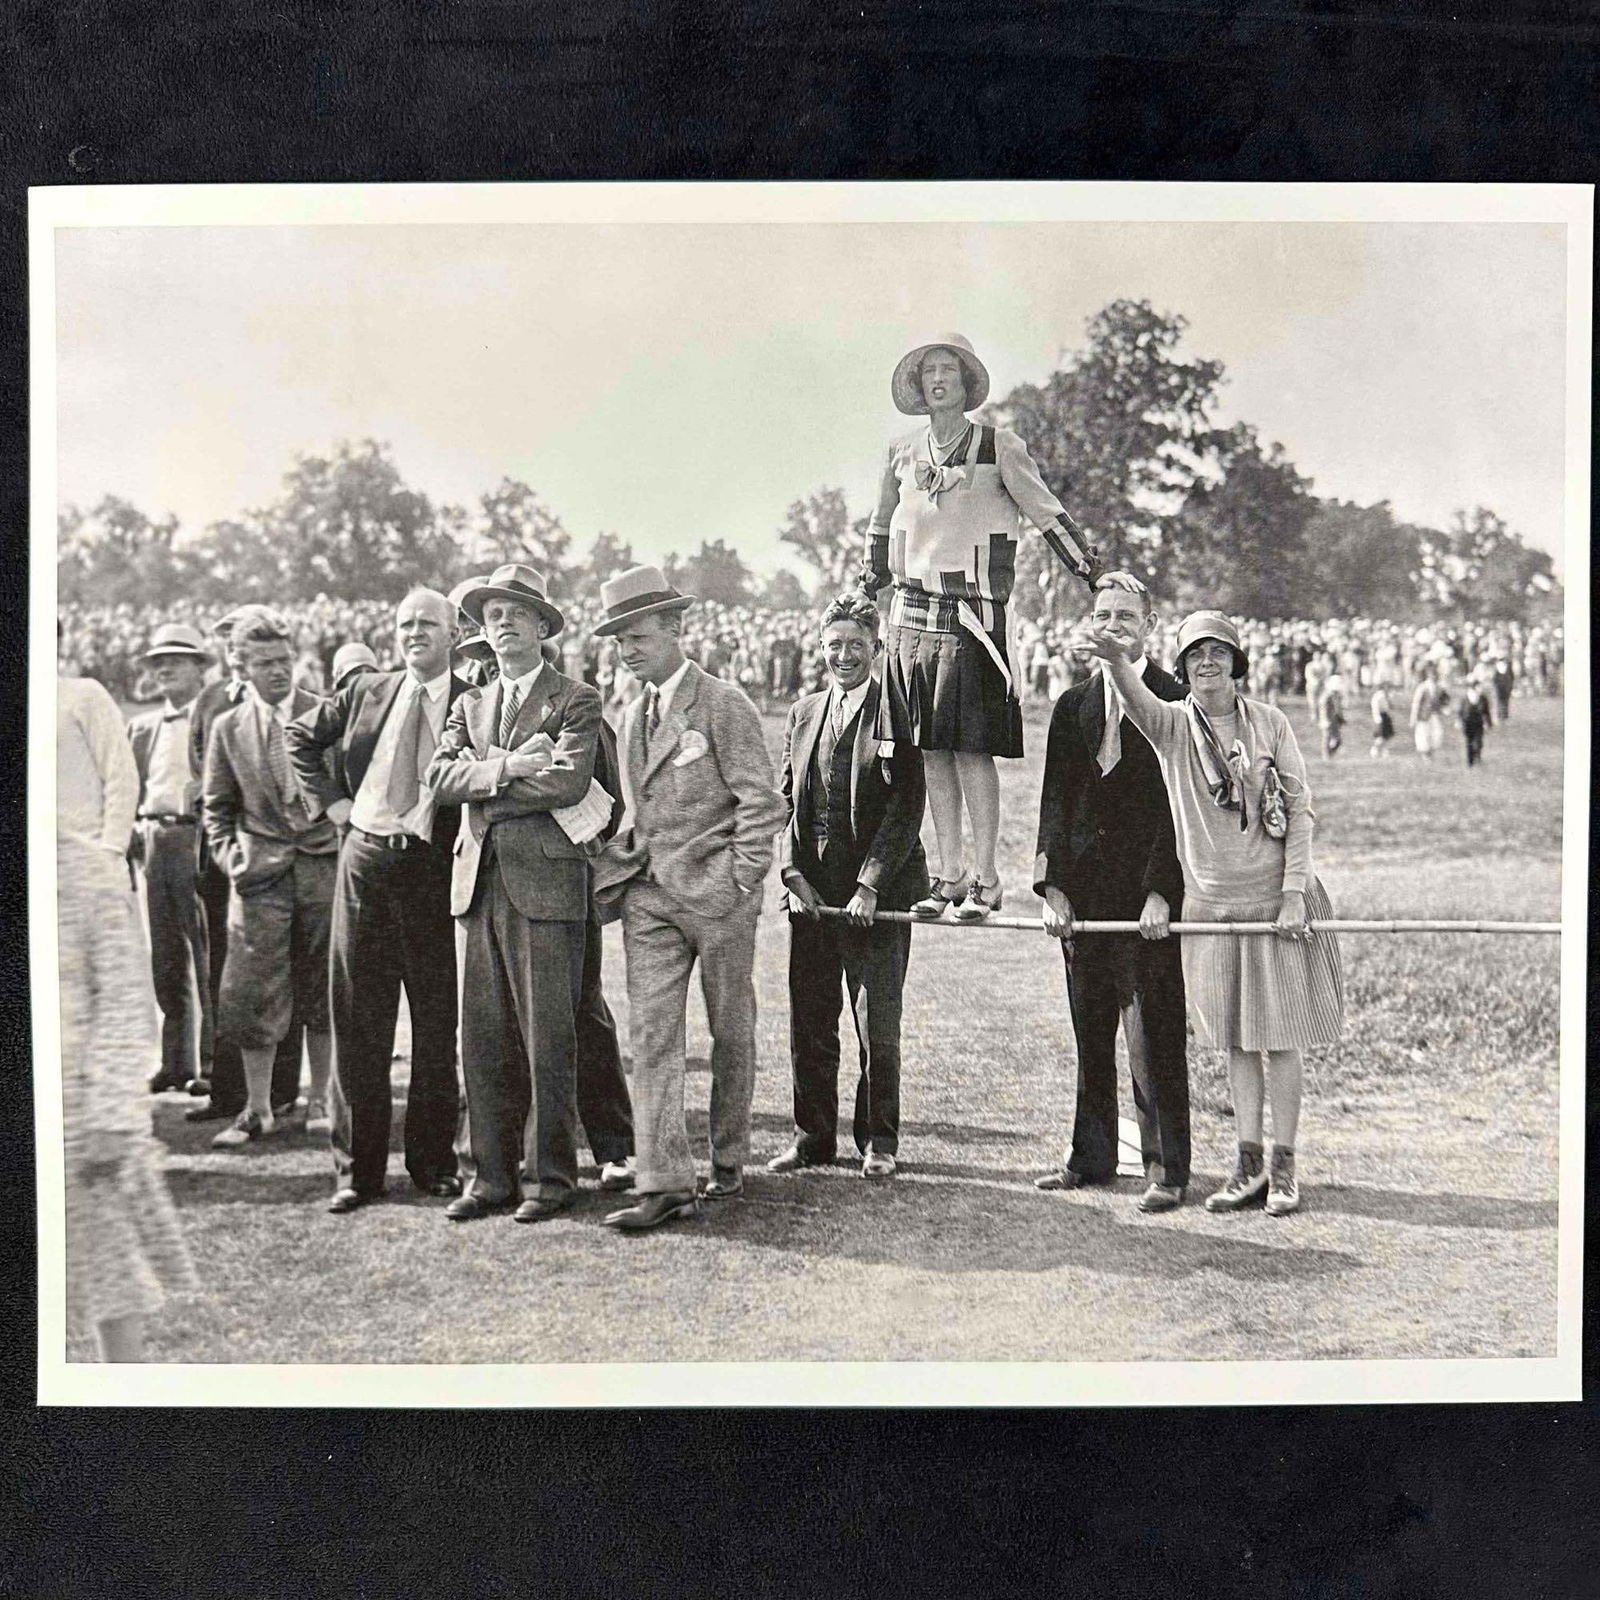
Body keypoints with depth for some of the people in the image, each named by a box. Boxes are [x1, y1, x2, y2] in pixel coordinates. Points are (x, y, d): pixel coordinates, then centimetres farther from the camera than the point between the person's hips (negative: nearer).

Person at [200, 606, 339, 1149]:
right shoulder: (228, 728, 8)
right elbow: (217, 806, 13)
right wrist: (229, 856, -1)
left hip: (325, 865, 0)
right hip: (261, 874, 1)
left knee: (322, 988, 5)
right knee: (252, 991, -2)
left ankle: (319, 1100, 17)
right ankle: (257, 1108, 9)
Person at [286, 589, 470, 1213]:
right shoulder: (365, 692, 8)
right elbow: (298, 736, 20)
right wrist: (329, 799, 10)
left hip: (432, 865, -2)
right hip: (364, 858, 3)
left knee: (436, 1021, 5)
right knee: (357, 1019, 5)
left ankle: (433, 1161, 18)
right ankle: (356, 1167, 13)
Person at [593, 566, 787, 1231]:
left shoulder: (724, 704, -6)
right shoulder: (635, 713, 15)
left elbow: (762, 803, -9)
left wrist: (741, 883, -13)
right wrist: (623, 860, 9)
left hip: (715, 890, -5)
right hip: (649, 894, 6)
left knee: (731, 1031, 8)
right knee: (652, 1034, -4)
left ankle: (729, 1162, 23)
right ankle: (665, 1182, -5)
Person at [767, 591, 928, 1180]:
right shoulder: (803, 713, 14)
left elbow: (906, 806, -9)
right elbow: (784, 800, 13)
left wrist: (869, 885, -14)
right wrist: (793, 873, -1)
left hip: (877, 889, -5)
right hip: (810, 888, 5)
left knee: (877, 1024, 1)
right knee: (808, 1021, 8)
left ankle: (878, 1141, 15)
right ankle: (812, 1136, 20)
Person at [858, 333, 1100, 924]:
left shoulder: (999, 447, -1)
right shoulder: (903, 453, 11)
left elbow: (1045, 513, 0)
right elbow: (881, 526, 25)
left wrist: (1093, 574, -4)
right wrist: (866, 589, 28)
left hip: (972, 616, -4)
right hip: (912, 614, 4)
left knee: (973, 750, -6)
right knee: (932, 752, 6)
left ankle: (986, 878, 2)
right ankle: (949, 876, 12)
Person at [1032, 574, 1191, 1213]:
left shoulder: (1177, 702, -1)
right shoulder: (1073, 706, 13)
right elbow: (1055, 801, 9)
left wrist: (1161, 892, -15)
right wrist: (1053, 885, -2)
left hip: (1149, 893, -5)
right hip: (1083, 892, 5)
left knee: (1154, 1034, -2)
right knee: (1090, 1033, 12)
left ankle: (1164, 1168, 6)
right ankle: (1091, 1157, 22)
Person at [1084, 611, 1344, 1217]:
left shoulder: (1269, 723, -1)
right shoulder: (1172, 725, -1)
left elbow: (1300, 807, -1)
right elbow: (1137, 699, -24)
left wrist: (1294, 891, -9)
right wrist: (1116, 659, -47)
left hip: (1274, 899, -1)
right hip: (1211, 903, 1)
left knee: (1280, 1035, 2)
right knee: (1236, 1040, 9)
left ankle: (1283, 1166, 12)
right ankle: (1249, 1165, 18)